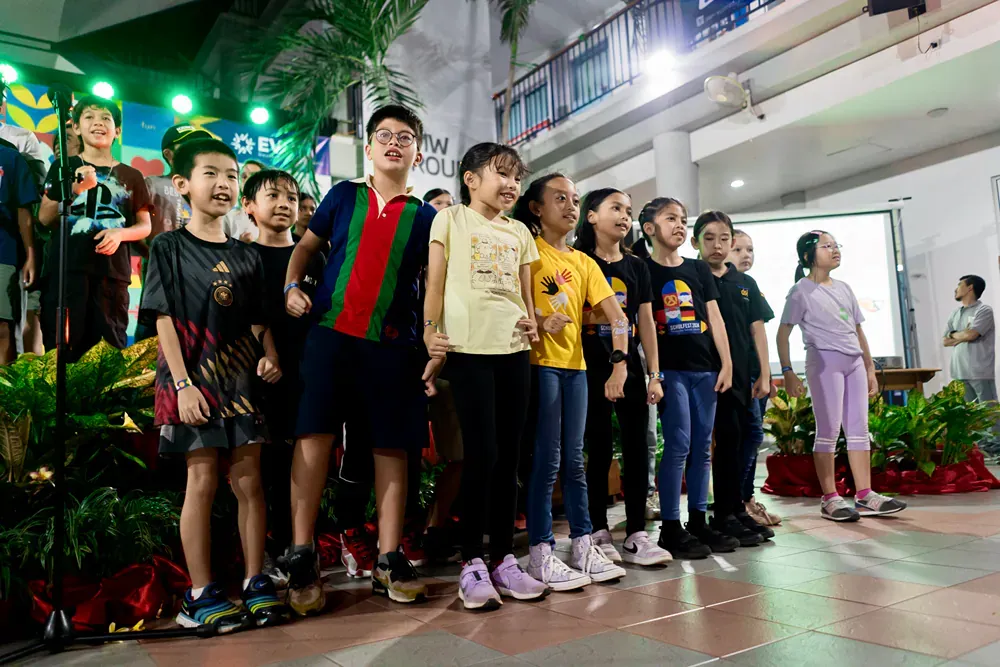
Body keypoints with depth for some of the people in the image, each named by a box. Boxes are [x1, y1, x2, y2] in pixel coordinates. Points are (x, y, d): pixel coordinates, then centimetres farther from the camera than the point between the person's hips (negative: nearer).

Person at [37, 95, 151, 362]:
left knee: (110, 345, -1)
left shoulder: (131, 176, 13)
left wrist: (120, 233, -9)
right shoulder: (64, 167, 11)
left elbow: (145, 226, 12)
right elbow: (44, 218, 3)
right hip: (66, 268, -1)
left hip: (113, 271, 1)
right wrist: (77, 189, -10)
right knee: (62, 344, -5)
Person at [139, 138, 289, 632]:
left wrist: (270, 358, -5)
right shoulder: (169, 247, 2)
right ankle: (200, 595, 9)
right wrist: (183, 384, -12)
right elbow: (164, 321, -4)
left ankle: (255, 584, 13)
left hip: (240, 379, 4)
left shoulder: (246, 256, 13)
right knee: (202, 480, -2)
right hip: (193, 379, -4)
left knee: (249, 481, 3)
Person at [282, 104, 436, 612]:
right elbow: (306, 246, 18)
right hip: (332, 332, 0)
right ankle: (301, 556, 4)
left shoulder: (425, 217, 10)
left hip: (394, 344, 1)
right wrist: (292, 286, -1)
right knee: (314, 435, -6)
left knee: (392, 446, 1)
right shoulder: (344, 196, 11)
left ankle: (389, 561, 10)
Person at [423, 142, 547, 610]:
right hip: (468, 349, -4)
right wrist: (430, 335, -7)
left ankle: (503, 558, 17)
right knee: (482, 455, -7)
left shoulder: (519, 232, 19)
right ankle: (471, 563, 7)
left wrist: (532, 323, 0)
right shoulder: (450, 219, 7)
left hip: (514, 349, 5)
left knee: (508, 456, 6)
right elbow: (435, 282, 2)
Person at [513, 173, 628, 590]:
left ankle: (583, 545, 20)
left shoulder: (584, 263, 14)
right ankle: (540, 553, 6)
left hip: (575, 365, 6)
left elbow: (617, 317, 6)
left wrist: (619, 365, -6)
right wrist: (539, 322, -23)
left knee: (574, 459, 11)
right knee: (547, 459, -4)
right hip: (540, 364, -5)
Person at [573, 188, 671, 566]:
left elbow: (646, 323, 11)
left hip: (631, 368, 5)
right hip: (591, 369, -4)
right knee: (599, 450, 1)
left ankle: (636, 535, 14)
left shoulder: (636, 266, 12)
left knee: (637, 449, 4)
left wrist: (654, 374, 7)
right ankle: (598, 532, 14)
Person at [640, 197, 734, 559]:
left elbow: (714, 318, 12)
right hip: (670, 369, -5)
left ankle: (698, 520, 17)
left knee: (702, 446, 8)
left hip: (705, 368, 5)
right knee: (678, 444, -8)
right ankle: (670, 527, 0)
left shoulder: (699, 269, 15)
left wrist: (726, 364, 5)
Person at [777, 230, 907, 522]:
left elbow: (858, 331, 19)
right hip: (824, 361, -7)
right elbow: (783, 334, -6)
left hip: (854, 361, 7)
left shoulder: (844, 288, 17)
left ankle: (865, 495, 11)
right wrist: (787, 372, -13)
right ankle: (829, 498, 2)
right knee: (829, 431, -5)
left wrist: (870, 369, 16)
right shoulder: (801, 291, -3)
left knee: (859, 429, 6)